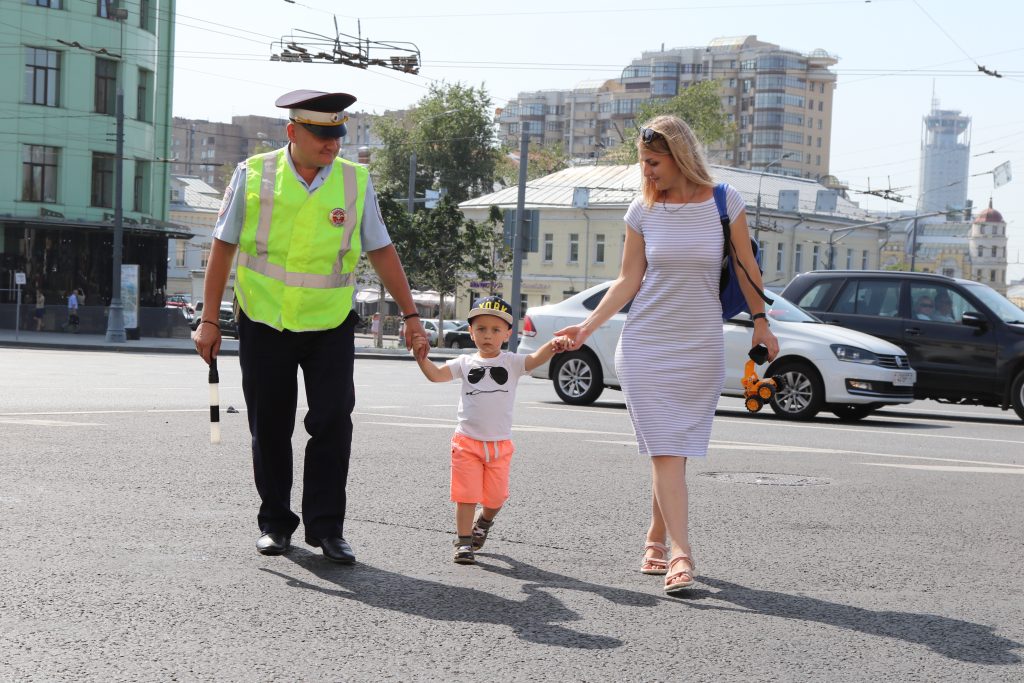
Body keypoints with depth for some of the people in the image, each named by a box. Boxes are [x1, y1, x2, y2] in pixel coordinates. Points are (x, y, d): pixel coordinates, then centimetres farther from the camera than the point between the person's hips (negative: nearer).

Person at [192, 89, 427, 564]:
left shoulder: (356, 182, 0)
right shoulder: (253, 175, -3)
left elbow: (381, 252, 6)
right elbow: (223, 248, 2)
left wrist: (410, 314, 4)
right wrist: (209, 320, 0)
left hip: (330, 327, 0)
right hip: (264, 325, 0)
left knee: (332, 424, -5)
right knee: (270, 430, 6)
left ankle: (326, 527, 5)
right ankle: (275, 523, 21)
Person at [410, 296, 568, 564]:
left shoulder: (511, 363, -1)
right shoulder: (466, 363, 1)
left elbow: (535, 359, -19)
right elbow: (437, 374, -8)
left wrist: (551, 347, -40)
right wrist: (422, 359, -28)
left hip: (500, 444, 1)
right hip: (467, 441, -1)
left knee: (495, 497, 10)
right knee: (466, 494, -2)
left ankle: (483, 522, 41)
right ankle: (464, 541, 9)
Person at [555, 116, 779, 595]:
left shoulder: (724, 203, -1)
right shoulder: (643, 210, 2)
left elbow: (746, 266, 8)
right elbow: (628, 280, 4)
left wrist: (759, 321, 7)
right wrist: (589, 326, -4)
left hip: (701, 349, 0)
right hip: (645, 346, 0)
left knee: (676, 452, 3)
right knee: (665, 452, -9)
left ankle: (656, 539, 23)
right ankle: (680, 556, -14)